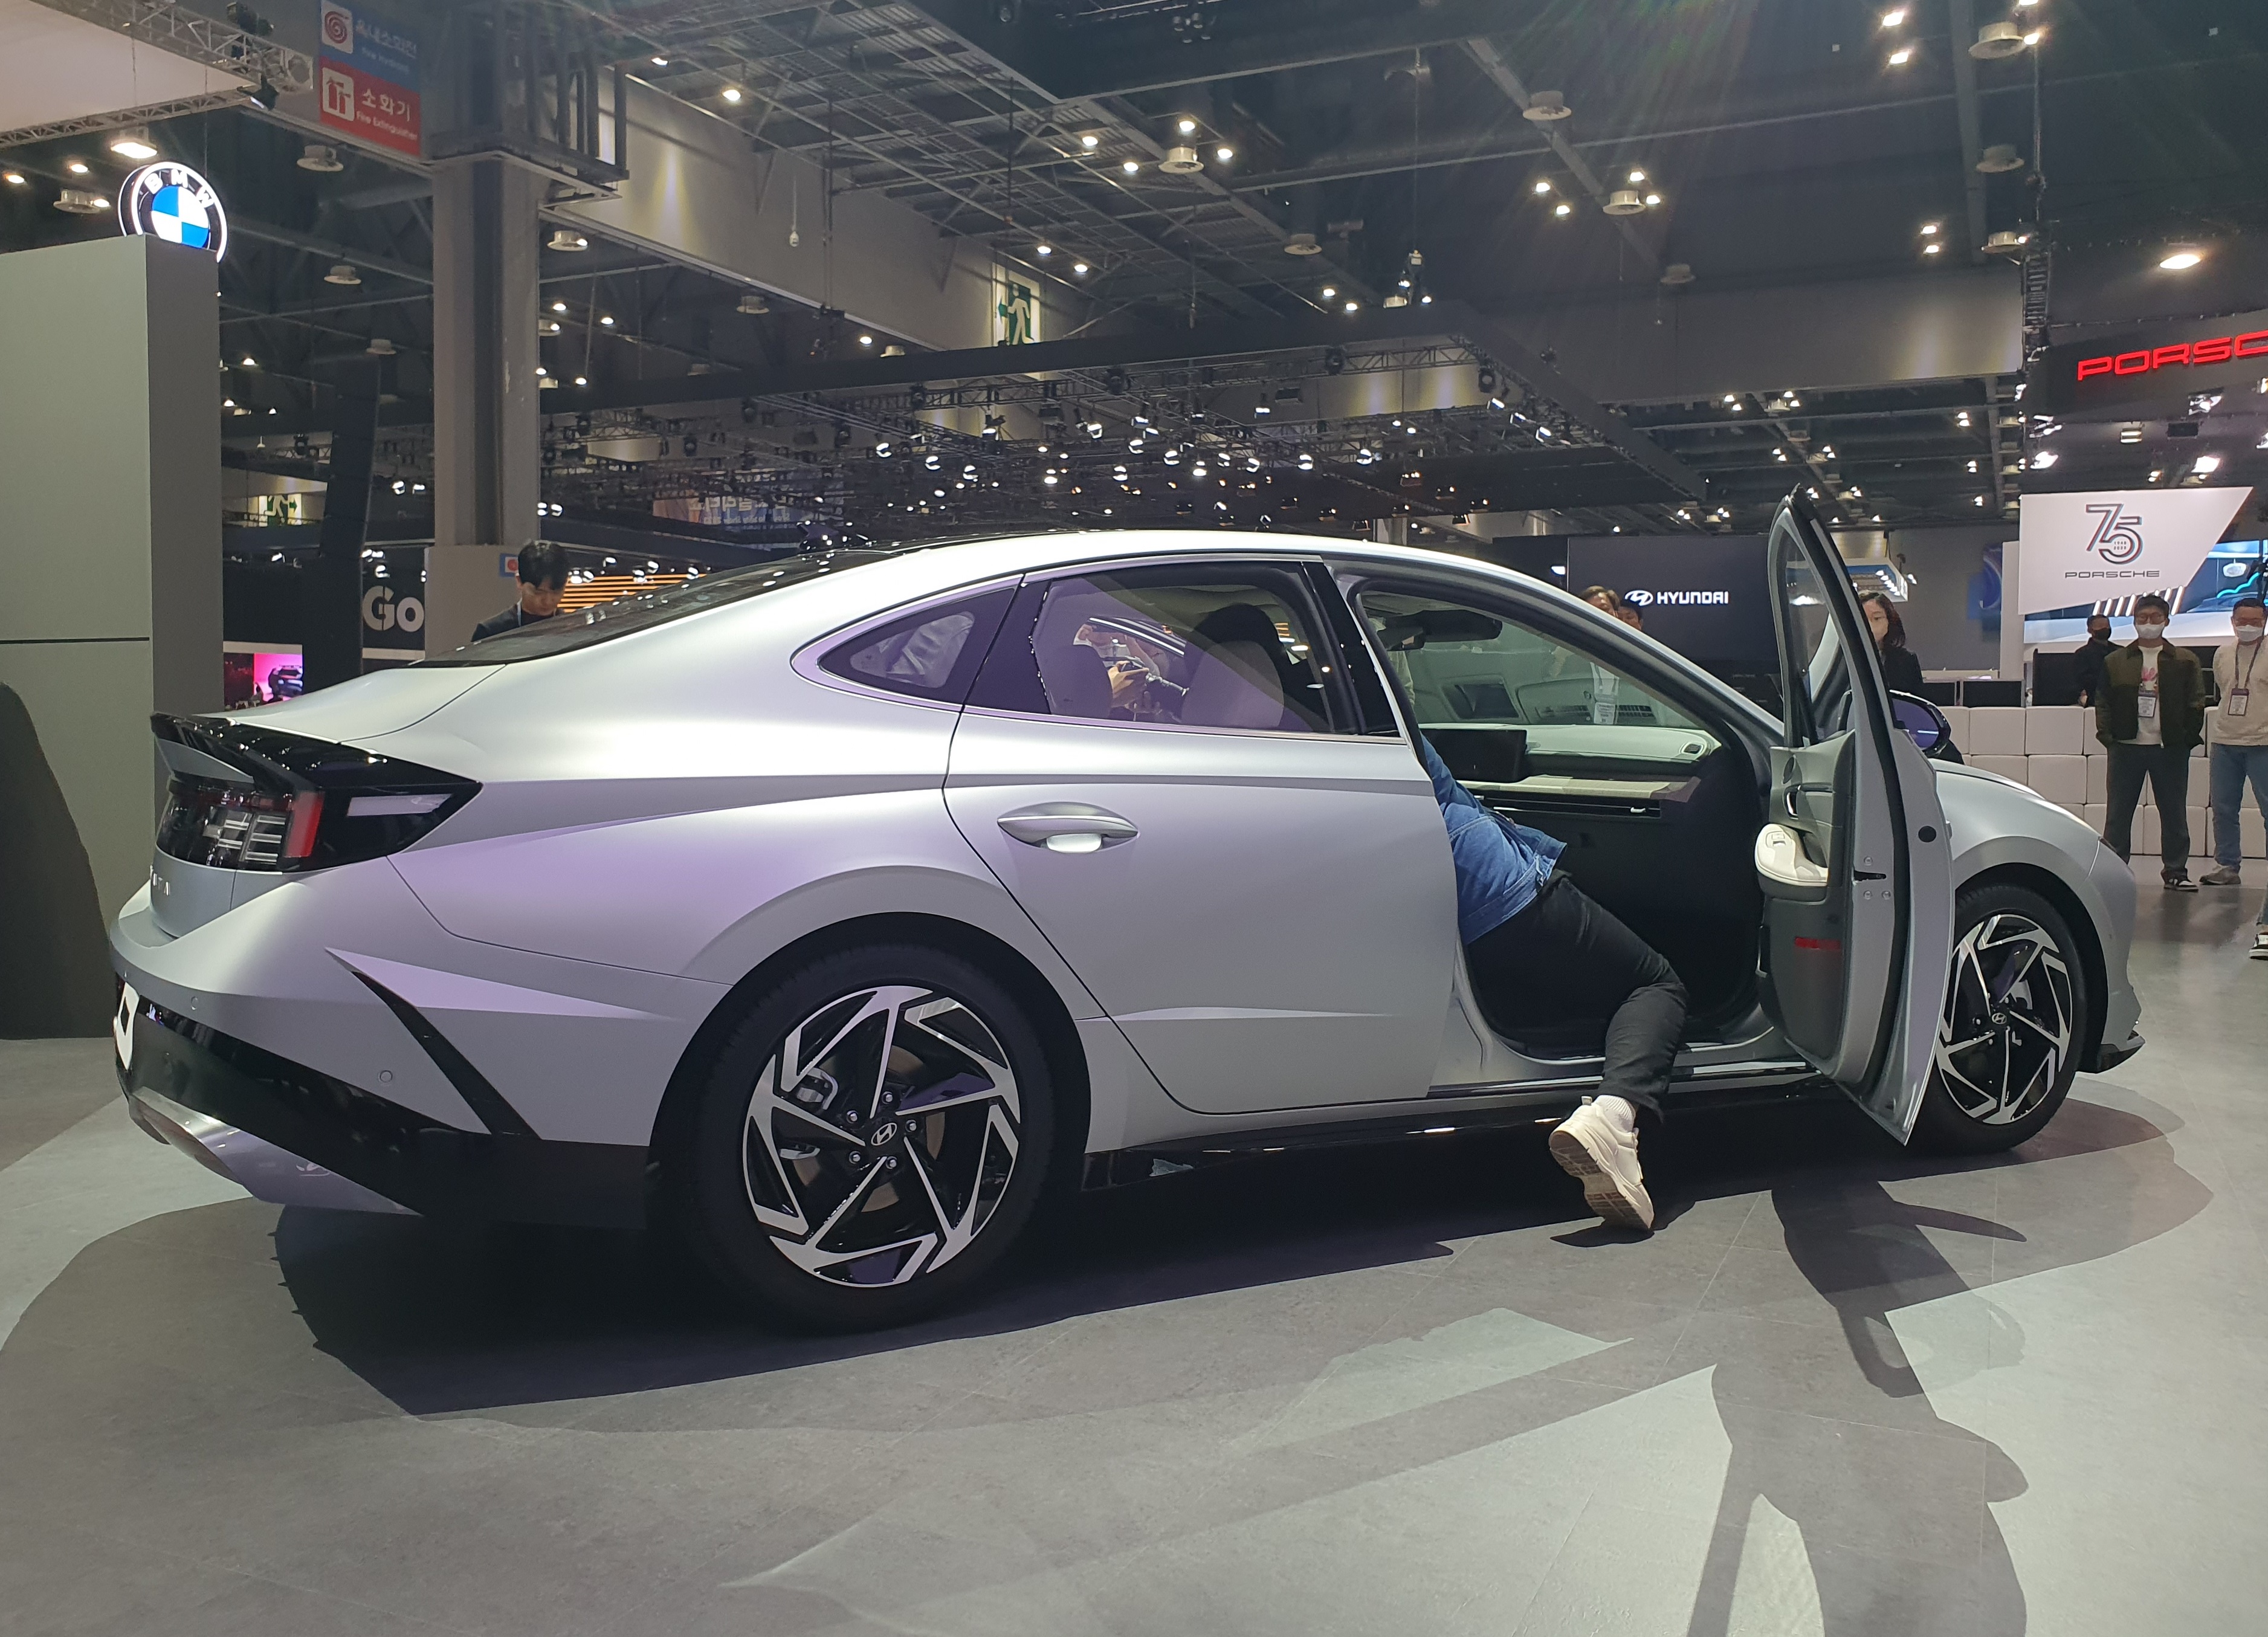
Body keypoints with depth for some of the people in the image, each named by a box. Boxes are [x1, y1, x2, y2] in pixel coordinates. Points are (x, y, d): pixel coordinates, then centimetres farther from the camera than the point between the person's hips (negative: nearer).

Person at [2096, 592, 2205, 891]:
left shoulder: (2185, 661, 6)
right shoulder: (2115, 661, 8)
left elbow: (2196, 703, 4)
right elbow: (2103, 701, 7)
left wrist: (2188, 738, -6)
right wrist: (2107, 734, -5)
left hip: (2170, 748, 0)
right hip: (2127, 747, 0)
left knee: (2174, 813, 4)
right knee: (2118, 813, 2)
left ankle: (2175, 871, 12)